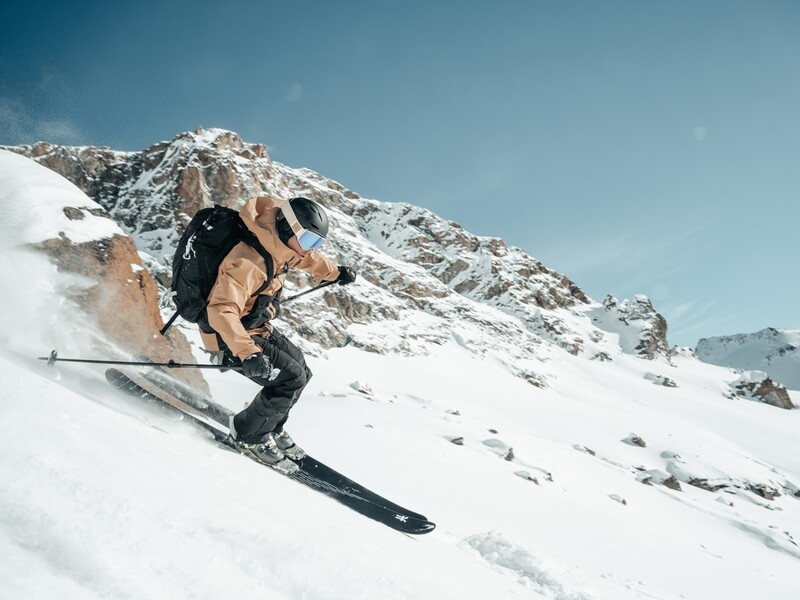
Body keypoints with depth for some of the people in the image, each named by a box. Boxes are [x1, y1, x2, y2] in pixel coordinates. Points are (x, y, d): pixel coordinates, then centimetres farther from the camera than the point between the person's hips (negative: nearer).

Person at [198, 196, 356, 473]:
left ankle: (271, 430, 27)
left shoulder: (279, 245, -4)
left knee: (301, 372, 10)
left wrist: (334, 272, 33)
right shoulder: (248, 260, -32)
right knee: (292, 377, -17)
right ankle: (249, 434, 2)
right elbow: (222, 310, -42)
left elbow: (304, 258, 21)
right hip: (229, 336, -9)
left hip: (258, 328, 10)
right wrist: (247, 353, -53)